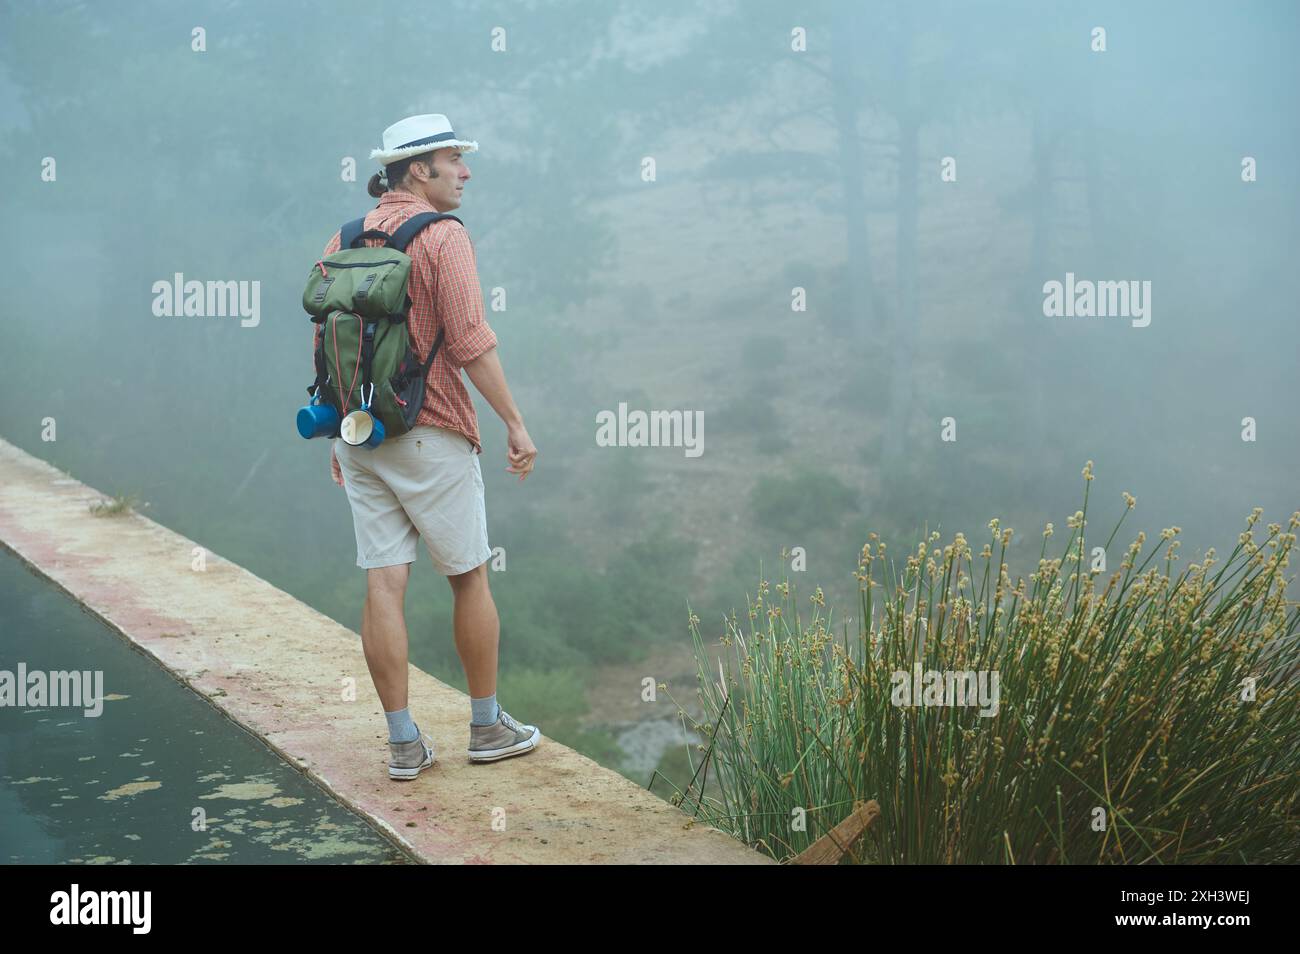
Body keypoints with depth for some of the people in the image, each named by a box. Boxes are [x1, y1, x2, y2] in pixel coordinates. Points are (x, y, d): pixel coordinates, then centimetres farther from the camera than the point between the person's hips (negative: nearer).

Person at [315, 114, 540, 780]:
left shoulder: (342, 243, 10)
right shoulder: (443, 237, -9)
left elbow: (325, 349, 12)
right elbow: (470, 343, -16)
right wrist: (516, 423, -11)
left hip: (358, 435, 6)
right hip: (430, 434, -6)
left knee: (383, 585, 4)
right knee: (469, 578, 8)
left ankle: (404, 743, 7)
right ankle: (488, 728, 18)